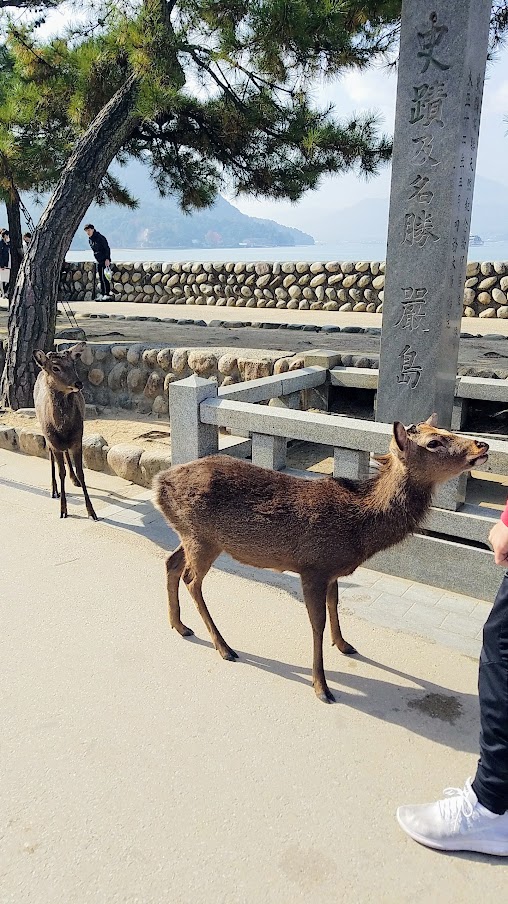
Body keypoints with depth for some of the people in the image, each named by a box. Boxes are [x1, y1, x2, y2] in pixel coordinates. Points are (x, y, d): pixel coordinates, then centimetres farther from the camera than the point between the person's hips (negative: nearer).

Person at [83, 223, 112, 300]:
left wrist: (107, 259, -23)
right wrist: (97, 258, 18)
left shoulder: (100, 237, -14)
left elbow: (107, 248, -16)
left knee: (104, 277, -11)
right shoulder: (90, 240, 11)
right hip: (99, 261, 8)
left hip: (105, 261, -8)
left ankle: (108, 294, -7)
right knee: (101, 278, 9)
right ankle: (102, 293, 15)